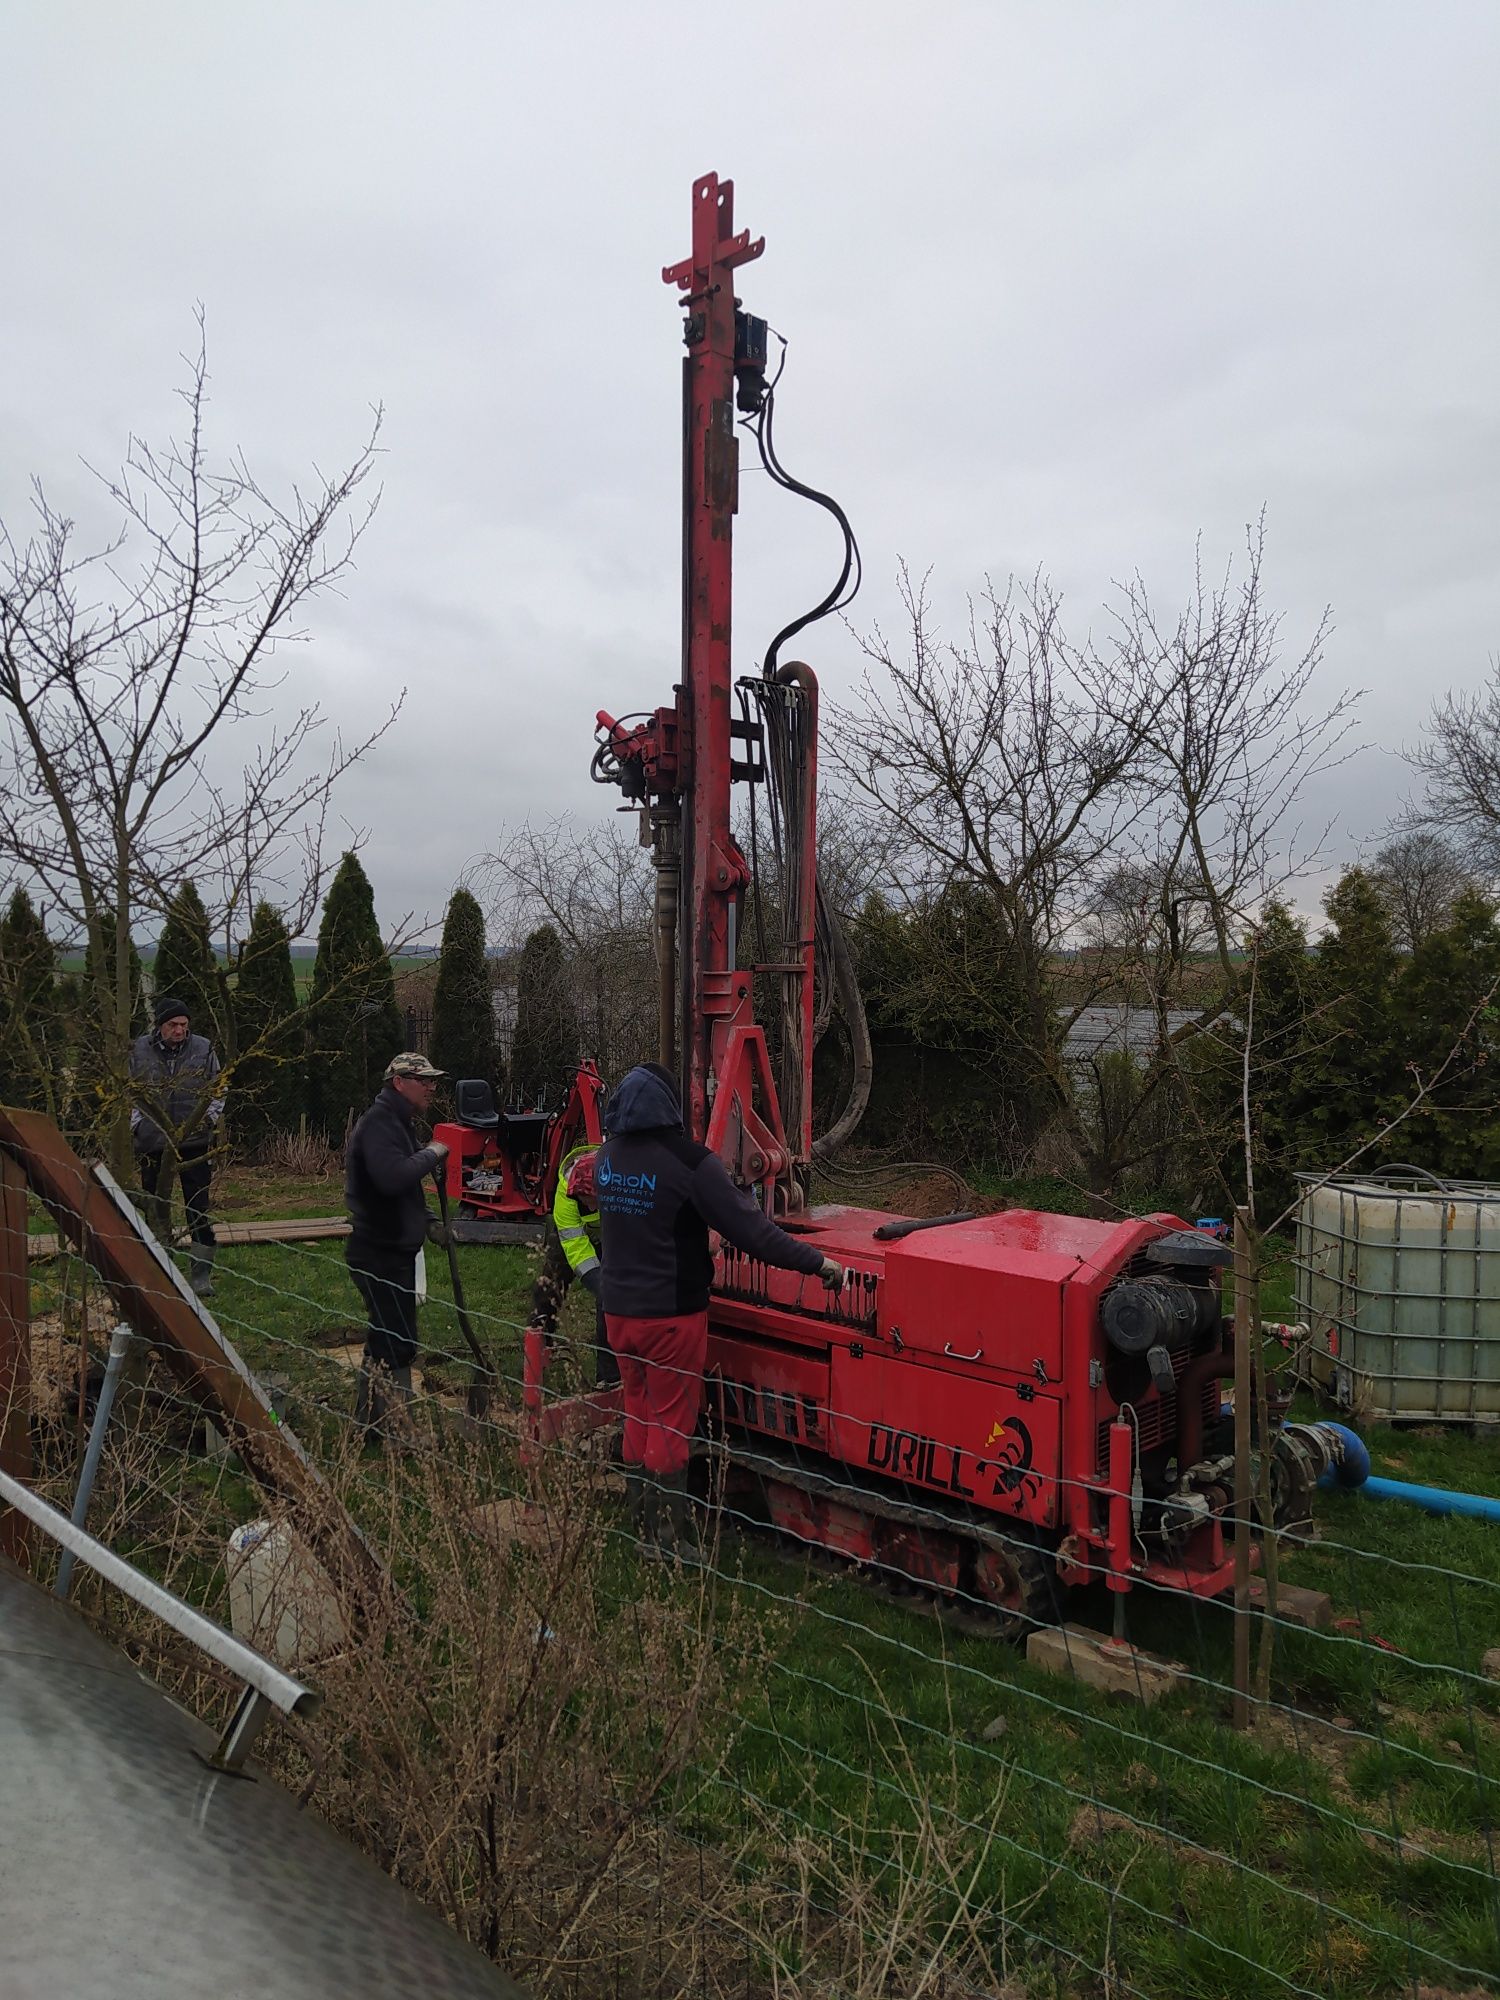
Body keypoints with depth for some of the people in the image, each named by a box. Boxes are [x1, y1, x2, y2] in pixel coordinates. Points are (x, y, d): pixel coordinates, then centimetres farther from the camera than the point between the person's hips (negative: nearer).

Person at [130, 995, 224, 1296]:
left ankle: (201, 1272, 5)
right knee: (155, 1207, 9)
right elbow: (130, 1094, 12)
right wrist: (137, 1125, 2)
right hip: (152, 1143, 1)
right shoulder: (139, 1051, 1)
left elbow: (217, 1091, 11)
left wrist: (210, 1116, -4)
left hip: (195, 1141, -1)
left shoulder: (203, 1049, 1)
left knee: (198, 1208, -3)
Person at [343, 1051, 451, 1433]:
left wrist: (428, 1220, 14)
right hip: (380, 1255, -11)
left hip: (394, 1250, 11)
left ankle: (369, 1424, 31)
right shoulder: (378, 1123, -18)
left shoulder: (395, 1123, 16)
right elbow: (392, 1177, -36)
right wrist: (431, 1154, -21)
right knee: (398, 1345, -9)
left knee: (384, 1340, 19)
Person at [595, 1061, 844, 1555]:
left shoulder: (607, 1158, 2)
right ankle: (667, 1543, 12)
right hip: (671, 1315, -6)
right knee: (671, 1427, 4)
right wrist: (816, 1261, -14)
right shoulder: (688, 1161, -20)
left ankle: (643, 1528, 29)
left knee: (639, 1416, 18)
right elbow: (749, 1228, -21)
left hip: (619, 1310, 6)